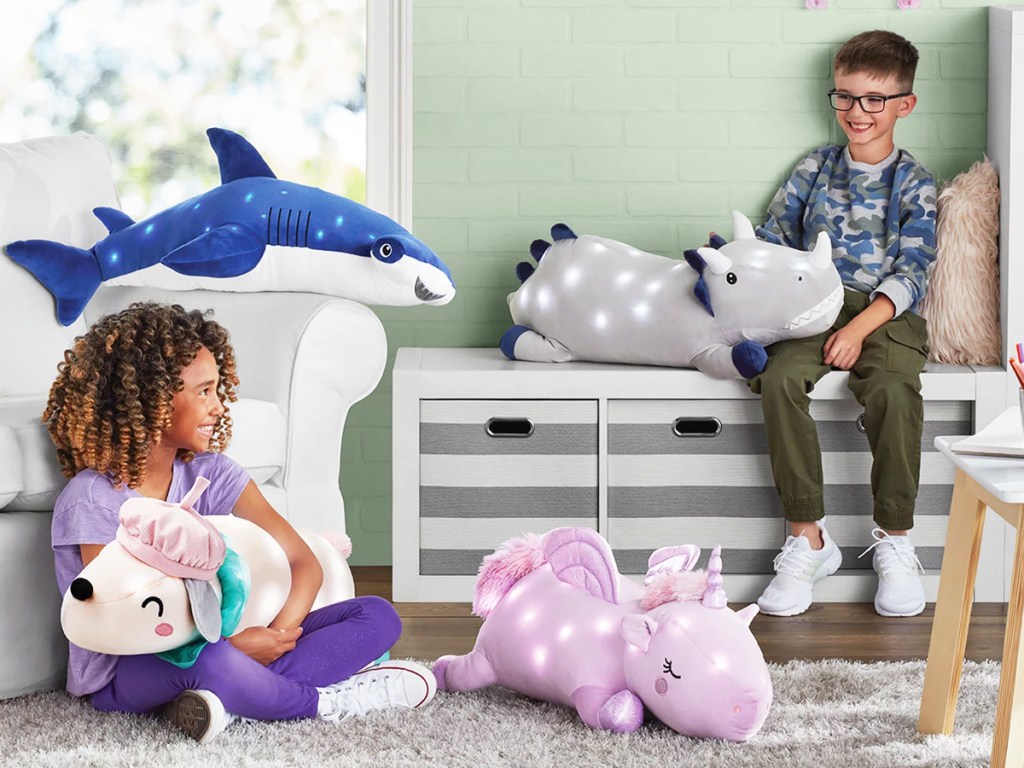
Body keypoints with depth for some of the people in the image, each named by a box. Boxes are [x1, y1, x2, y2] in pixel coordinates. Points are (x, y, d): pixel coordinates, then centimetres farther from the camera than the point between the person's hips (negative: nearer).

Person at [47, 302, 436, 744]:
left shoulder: (211, 474, 3)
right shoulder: (92, 500, -14)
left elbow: (305, 565, -2)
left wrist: (275, 635, -20)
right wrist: (237, 645, -26)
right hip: (125, 674, -7)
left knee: (377, 616, -6)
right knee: (210, 661, -43)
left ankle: (234, 703, -27)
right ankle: (325, 703, -13)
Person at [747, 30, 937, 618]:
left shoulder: (914, 184, 9)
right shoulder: (815, 170, 19)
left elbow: (911, 272, -3)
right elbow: (774, 240, 18)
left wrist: (860, 327, -18)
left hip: (886, 312, -2)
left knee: (894, 390, -34)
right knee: (779, 379, -30)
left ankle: (894, 540, -17)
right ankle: (808, 537, -22)